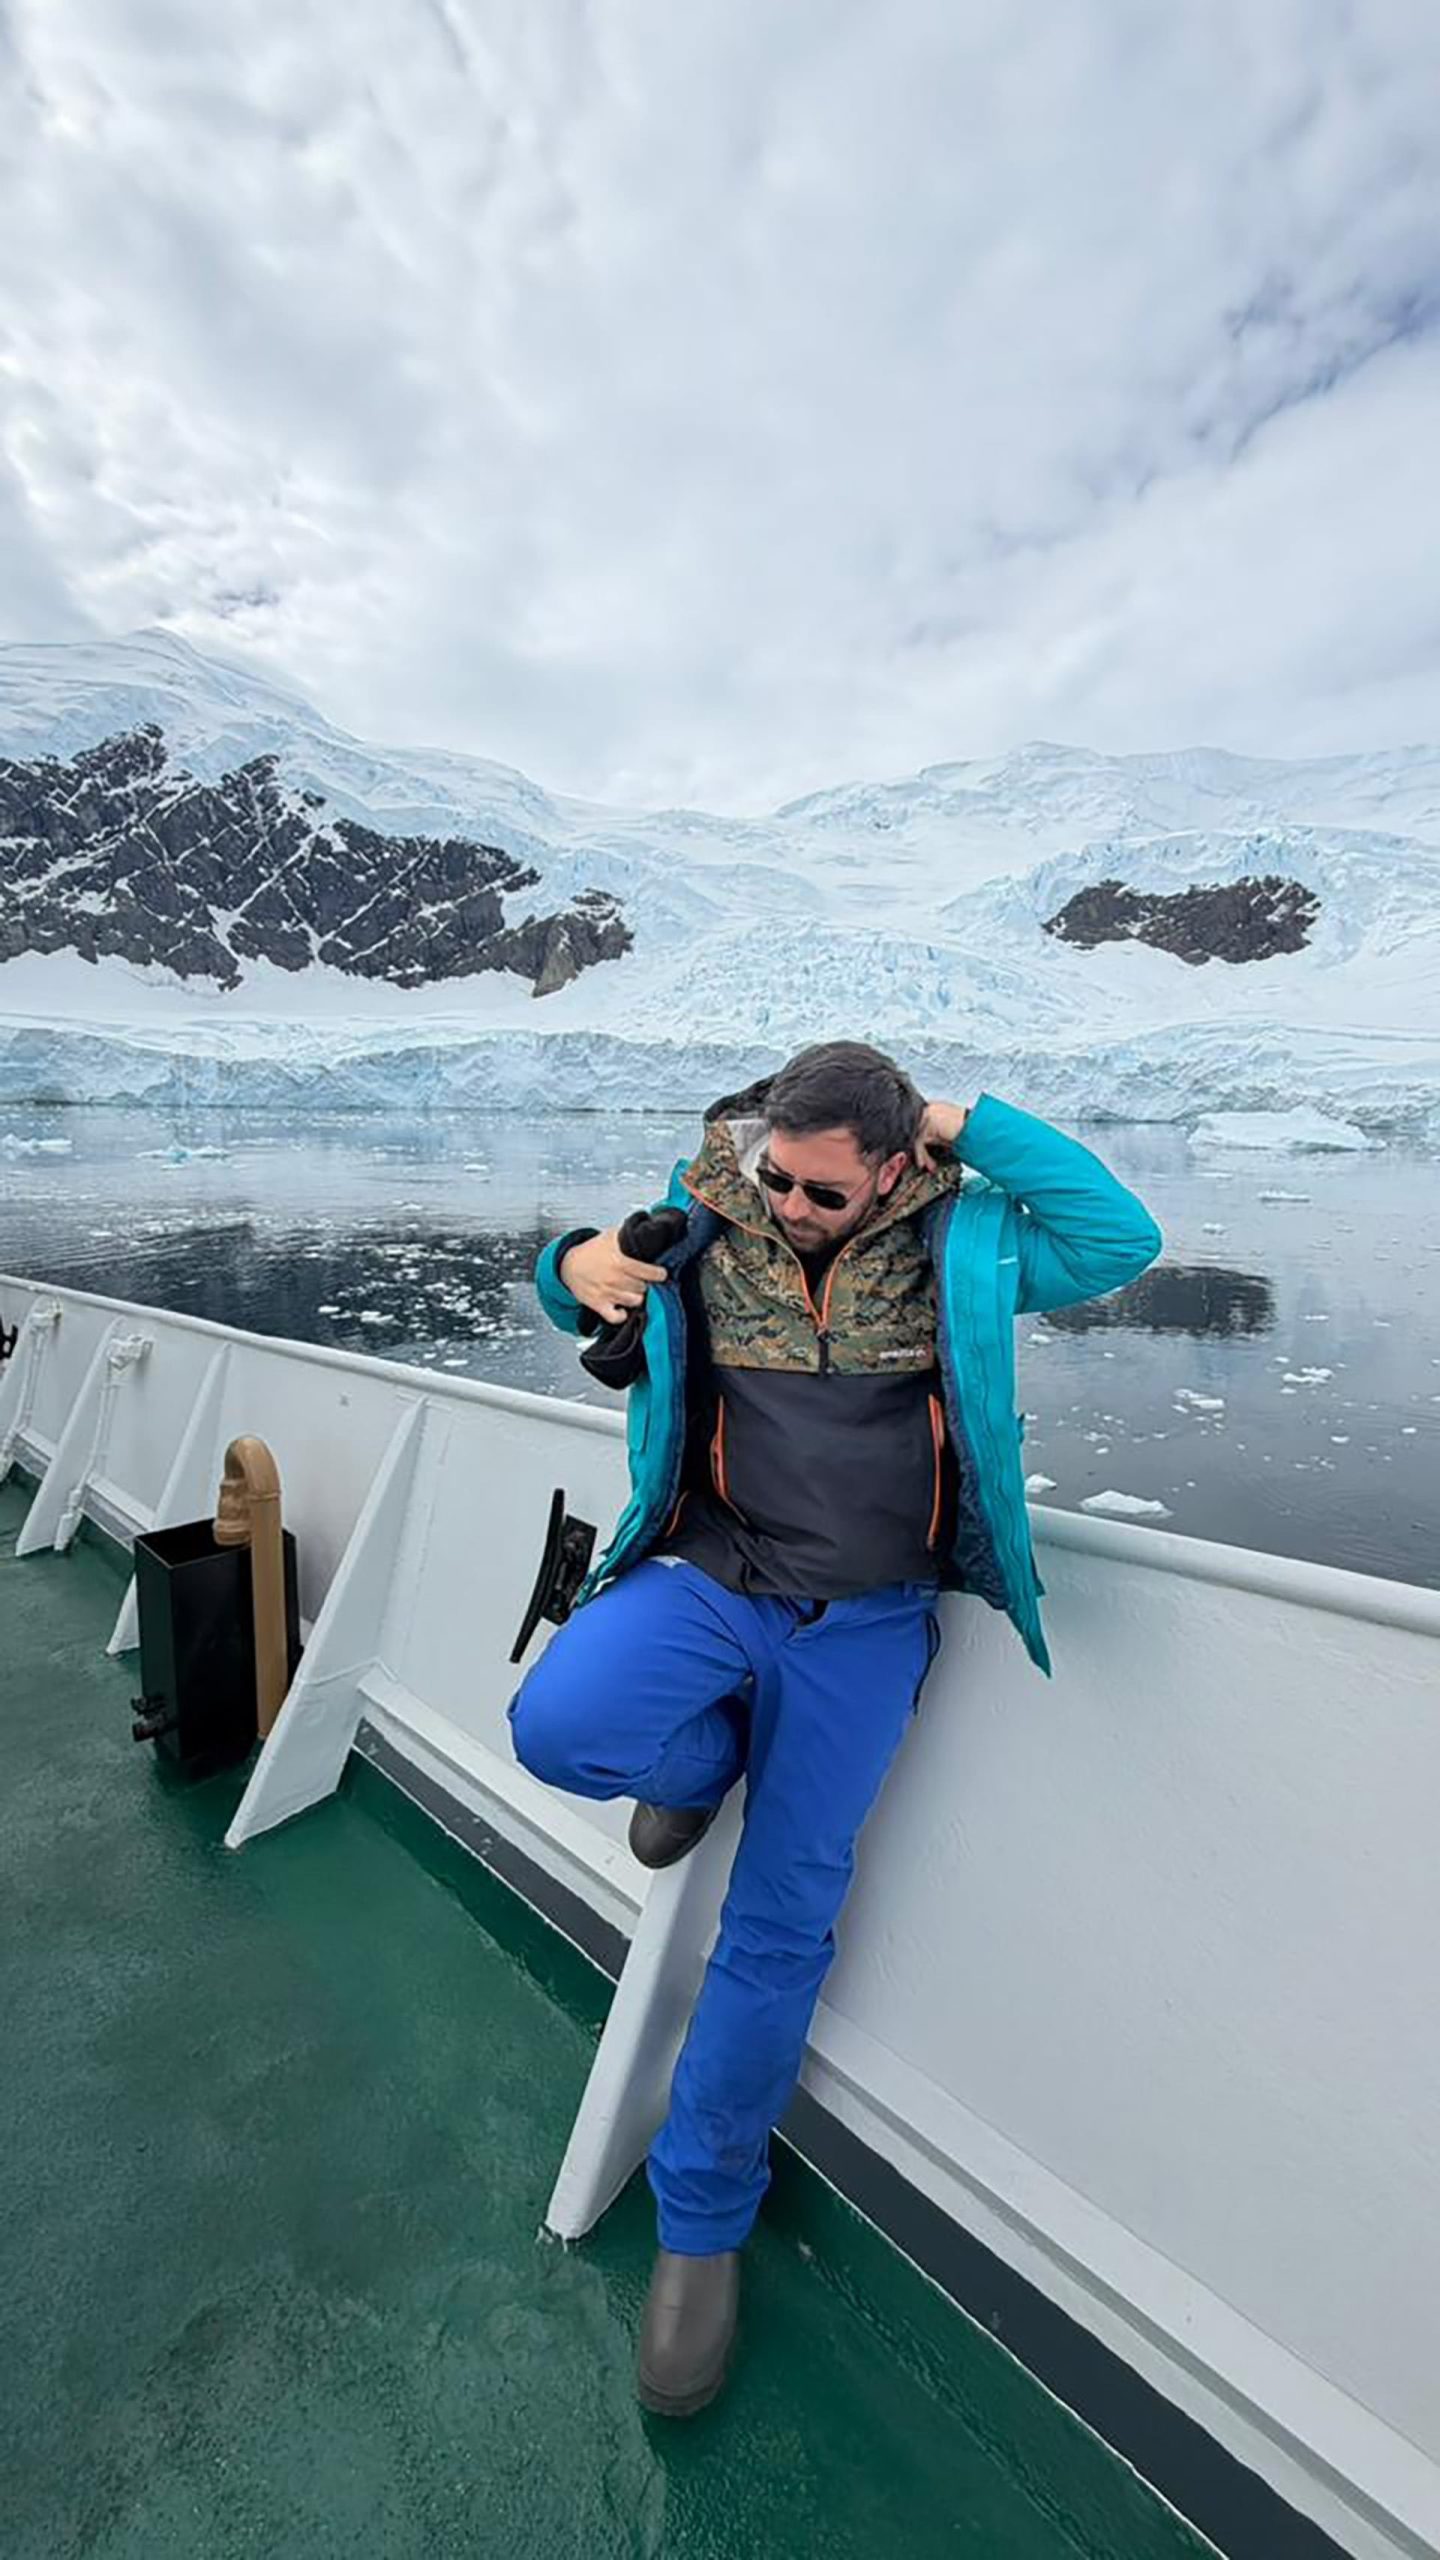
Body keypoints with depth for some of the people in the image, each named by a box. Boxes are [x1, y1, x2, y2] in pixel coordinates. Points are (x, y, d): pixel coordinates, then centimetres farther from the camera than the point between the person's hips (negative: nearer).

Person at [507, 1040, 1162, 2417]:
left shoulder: (955, 1242, -3)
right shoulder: (703, 1217, -2)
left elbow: (1125, 1238, -13)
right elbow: (582, 1280, 15)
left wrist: (964, 1123, -13)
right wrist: (572, 1265, -11)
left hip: (865, 1623, 0)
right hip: (710, 1574, 1)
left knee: (781, 1923, 6)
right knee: (557, 1727, -27)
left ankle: (703, 2218, 33)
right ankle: (709, 1756, 10)